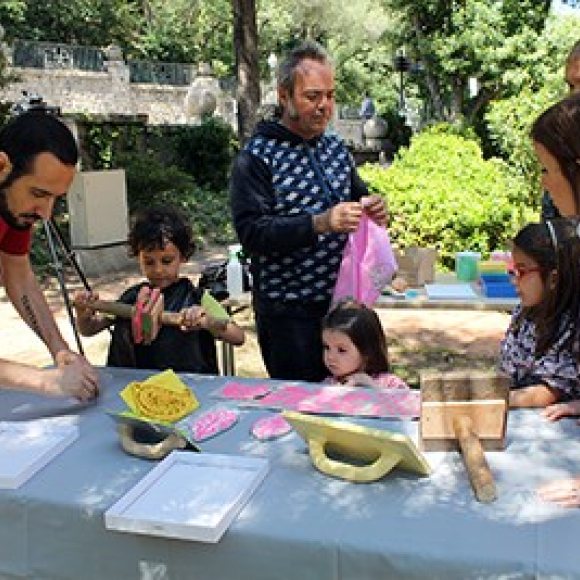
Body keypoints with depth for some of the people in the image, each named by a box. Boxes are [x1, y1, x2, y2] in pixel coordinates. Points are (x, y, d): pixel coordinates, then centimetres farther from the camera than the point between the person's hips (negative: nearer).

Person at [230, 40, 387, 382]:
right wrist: (318, 224, -30)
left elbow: (357, 197, 23)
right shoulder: (257, 157, -9)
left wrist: (372, 210, -2)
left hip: (340, 302, 6)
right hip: (288, 312, -6)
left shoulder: (336, 147, 11)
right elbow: (251, 231, -18)